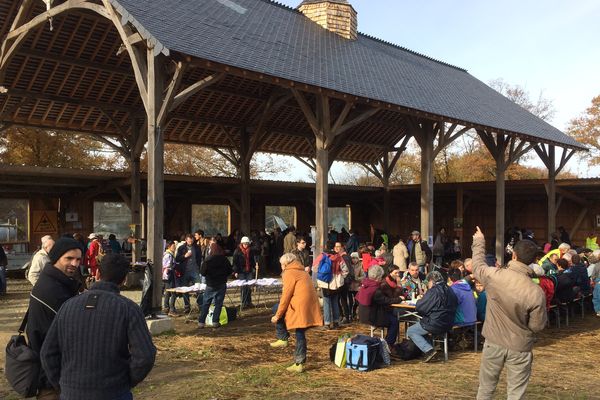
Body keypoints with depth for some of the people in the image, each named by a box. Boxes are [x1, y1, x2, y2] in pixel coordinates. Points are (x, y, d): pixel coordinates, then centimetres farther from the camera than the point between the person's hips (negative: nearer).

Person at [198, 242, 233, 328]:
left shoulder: (208, 260, -12)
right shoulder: (224, 259, -5)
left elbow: (202, 272, -7)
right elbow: (230, 271, 4)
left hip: (210, 285, -1)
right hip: (222, 284, 1)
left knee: (205, 304, 7)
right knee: (218, 304, 8)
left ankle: (201, 322, 7)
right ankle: (215, 322, 6)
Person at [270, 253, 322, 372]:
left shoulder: (290, 273, -3)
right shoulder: (303, 272, 23)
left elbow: (286, 296, -8)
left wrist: (277, 315, -3)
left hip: (299, 308, -8)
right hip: (310, 308, 8)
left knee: (276, 308, 12)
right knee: (300, 335, 14)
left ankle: (283, 338, 9)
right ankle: (299, 363, 14)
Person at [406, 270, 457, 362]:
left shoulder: (433, 291, -18)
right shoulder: (449, 290, 7)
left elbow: (420, 308, -18)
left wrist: (419, 301, 7)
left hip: (436, 325, -9)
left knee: (410, 331, 6)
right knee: (419, 324, 28)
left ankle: (429, 350, -9)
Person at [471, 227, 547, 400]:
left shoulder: (494, 276, -17)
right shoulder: (537, 293, -20)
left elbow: (477, 266, 6)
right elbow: (537, 326, -10)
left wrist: (479, 242, 22)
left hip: (493, 343, 1)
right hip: (520, 348, -1)